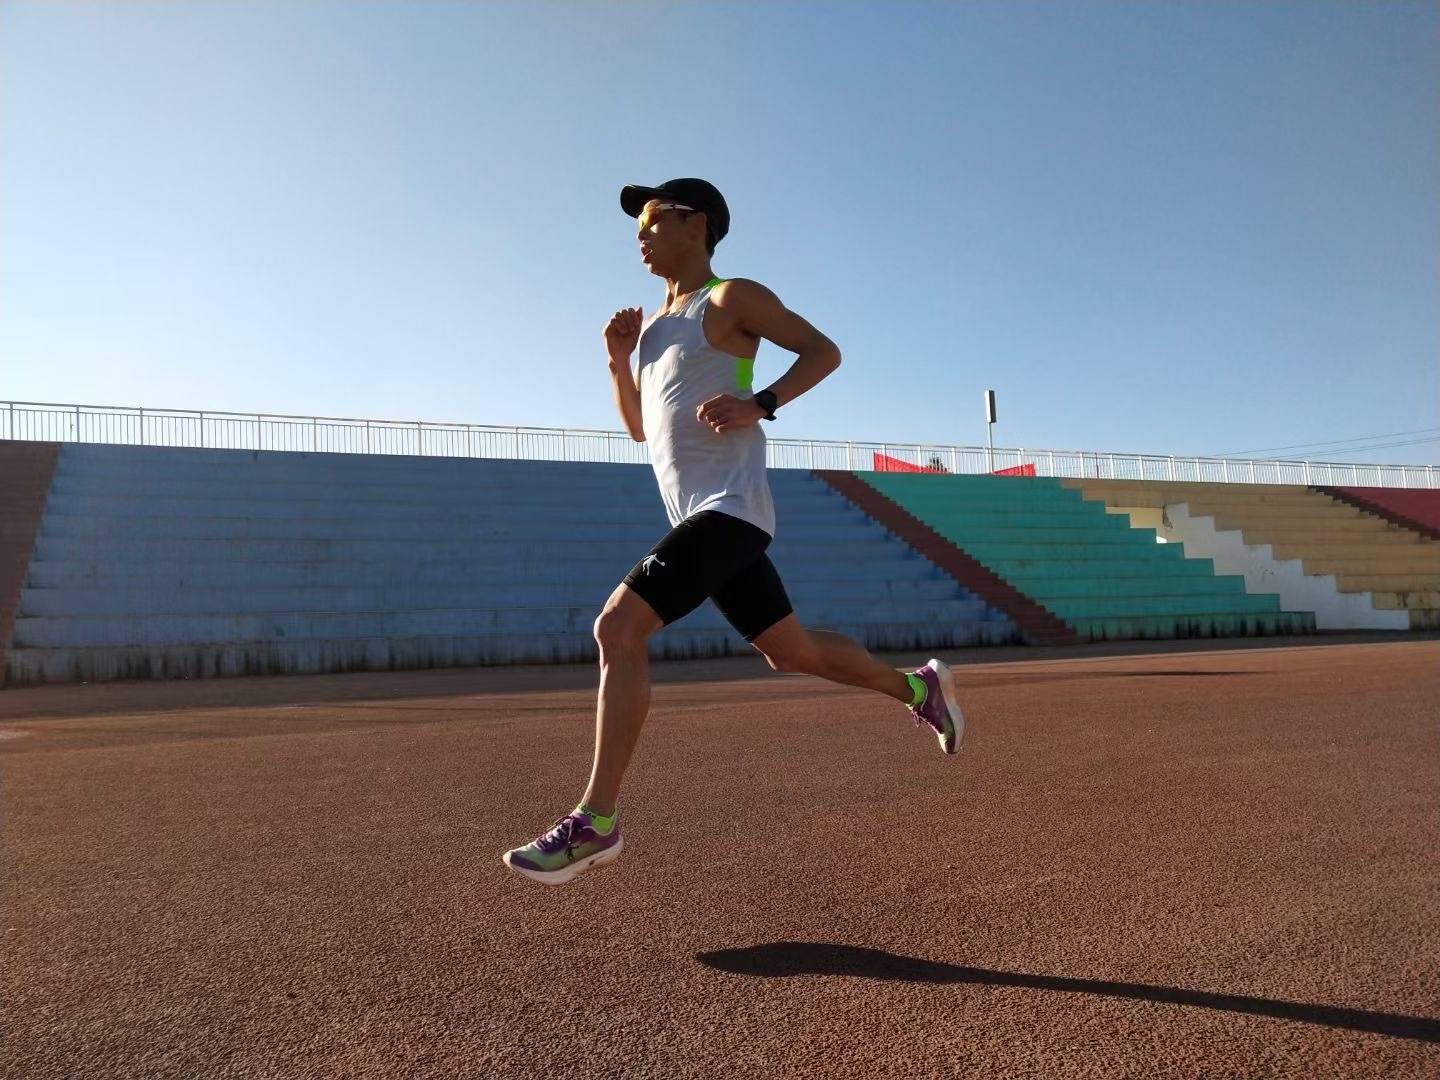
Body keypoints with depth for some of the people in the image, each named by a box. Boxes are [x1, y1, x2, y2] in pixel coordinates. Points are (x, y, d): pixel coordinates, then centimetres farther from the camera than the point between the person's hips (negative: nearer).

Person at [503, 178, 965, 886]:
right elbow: (639, 427, 25)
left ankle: (596, 822, -14)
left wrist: (759, 404, -19)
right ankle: (917, 687, 34)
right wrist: (619, 358, 9)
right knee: (790, 650, 15)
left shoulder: (730, 299, -1)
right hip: (699, 516, 9)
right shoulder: (657, 320, 22)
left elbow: (823, 350, -4)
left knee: (618, 628, -20)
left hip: (729, 507, -9)